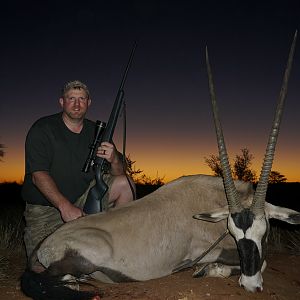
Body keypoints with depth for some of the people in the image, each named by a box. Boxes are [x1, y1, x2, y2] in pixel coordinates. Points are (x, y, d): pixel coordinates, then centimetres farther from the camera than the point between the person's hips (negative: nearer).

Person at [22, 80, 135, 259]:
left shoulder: (96, 132, 2)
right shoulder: (42, 129, -10)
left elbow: (119, 174, 1)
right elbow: (38, 176, -20)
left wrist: (114, 160, -24)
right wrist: (65, 206, -32)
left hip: (83, 197, 4)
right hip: (45, 207, -4)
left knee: (125, 184, -12)